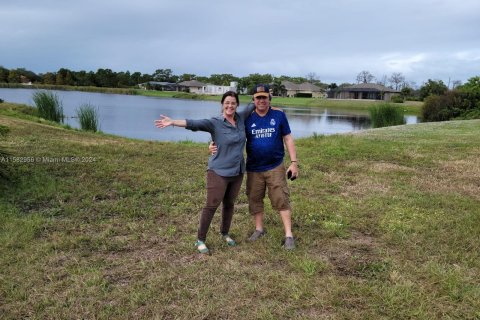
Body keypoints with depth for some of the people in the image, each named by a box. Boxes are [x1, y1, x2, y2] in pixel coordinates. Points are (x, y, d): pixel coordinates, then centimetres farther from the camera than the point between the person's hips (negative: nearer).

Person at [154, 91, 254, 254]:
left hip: (237, 171, 5)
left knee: (229, 204, 16)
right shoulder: (215, 123, -13)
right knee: (212, 205, -2)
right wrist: (172, 122, -38)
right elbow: (193, 123, -26)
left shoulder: (241, 118, 3)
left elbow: (252, 105, 22)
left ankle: (225, 233, 35)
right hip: (219, 172, -5)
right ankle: (200, 240, 9)